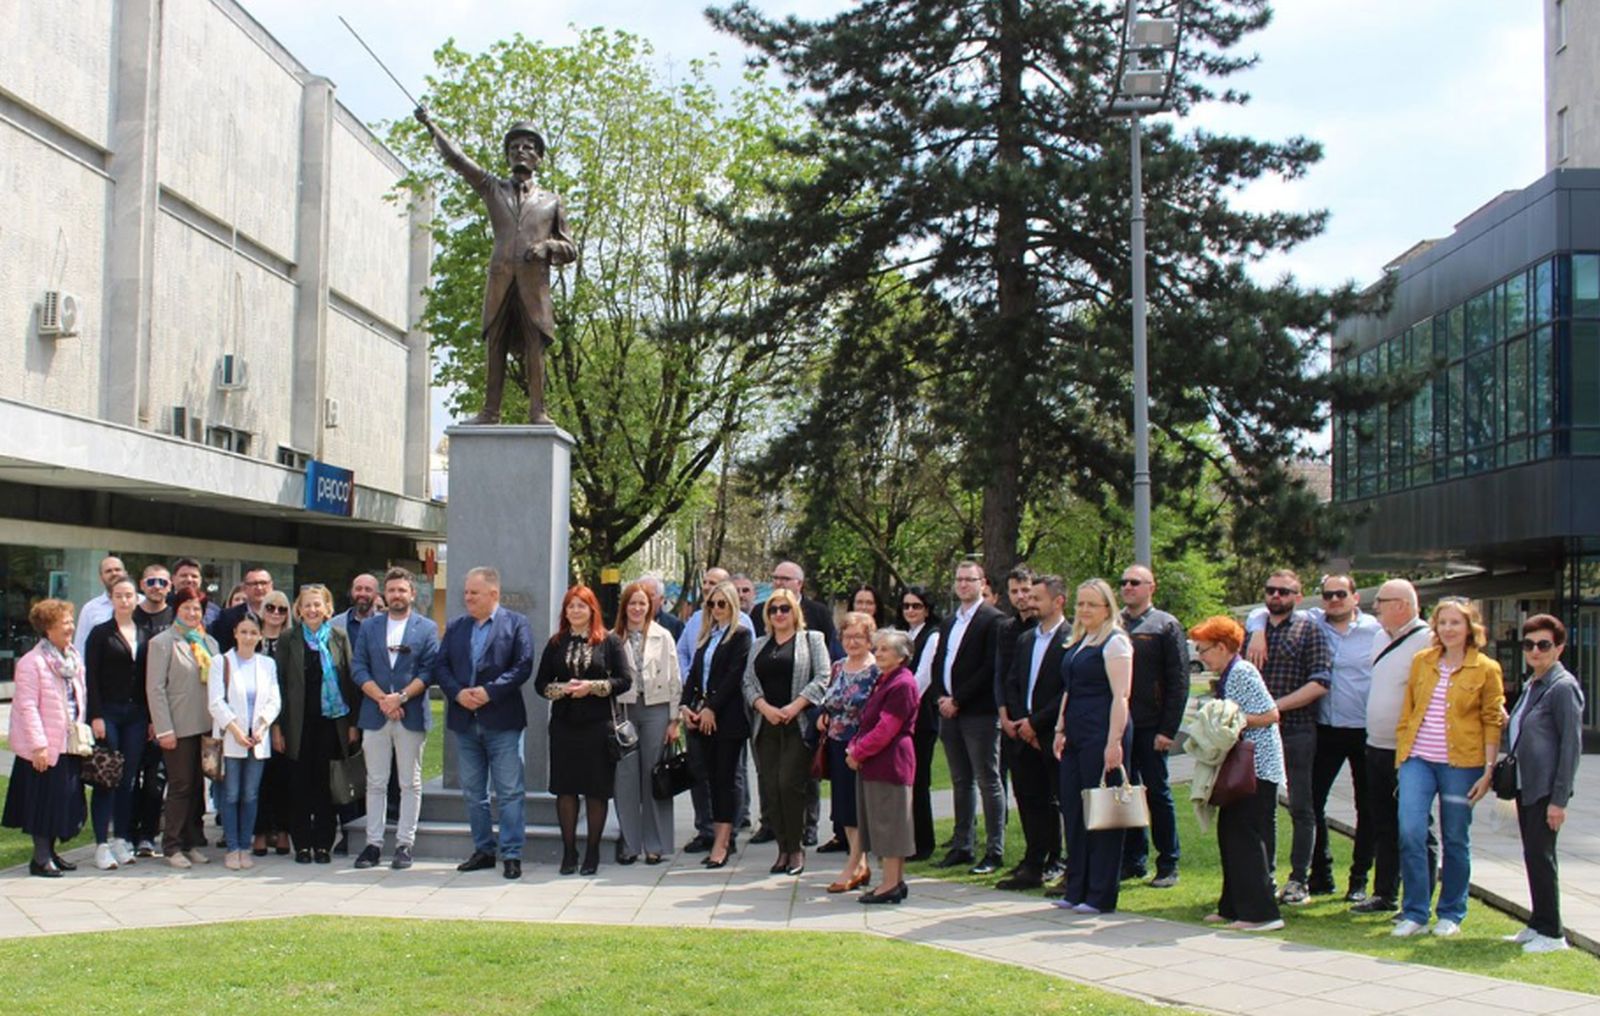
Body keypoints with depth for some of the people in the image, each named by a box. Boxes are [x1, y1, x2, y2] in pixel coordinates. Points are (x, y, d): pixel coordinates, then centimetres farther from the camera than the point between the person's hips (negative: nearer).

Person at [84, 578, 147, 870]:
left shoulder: (144, 636, 10)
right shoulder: (100, 633, 0)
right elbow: (91, 678, -4)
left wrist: (151, 718, 5)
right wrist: (96, 716, -12)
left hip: (136, 714, 3)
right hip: (108, 712, -3)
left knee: (127, 780, 6)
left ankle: (122, 840, 13)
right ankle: (102, 844, 0)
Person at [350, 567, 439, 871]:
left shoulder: (427, 628, 5)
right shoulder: (368, 628, 12)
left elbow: (428, 671, -3)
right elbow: (358, 668, 3)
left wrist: (400, 697, -15)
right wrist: (382, 699, -11)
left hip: (411, 715, -2)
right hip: (374, 714, 2)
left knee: (410, 783, 2)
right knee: (376, 783, 6)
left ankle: (405, 844, 7)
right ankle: (374, 843, 11)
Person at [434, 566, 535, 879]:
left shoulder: (516, 624, -1)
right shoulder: (455, 627, 13)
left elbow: (523, 666, -10)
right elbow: (440, 666, 7)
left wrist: (489, 692, -17)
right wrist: (457, 693, -11)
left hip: (502, 721, -5)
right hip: (465, 722, 5)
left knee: (510, 792, -3)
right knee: (472, 792, 11)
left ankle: (511, 854, 1)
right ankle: (483, 850, 20)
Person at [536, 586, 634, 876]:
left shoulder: (609, 642, 2)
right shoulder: (556, 644, 10)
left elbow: (625, 680, -2)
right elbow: (540, 683, 8)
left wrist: (592, 687, -14)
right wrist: (563, 689, -11)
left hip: (600, 724, -2)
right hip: (564, 724, 2)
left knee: (597, 789, 1)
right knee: (565, 788, 3)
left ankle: (592, 852, 12)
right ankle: (569, 852, 12)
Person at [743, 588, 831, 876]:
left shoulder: (812, 639, 6)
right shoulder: (759, 645, 19)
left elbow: (822, 678, -4)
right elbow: (748, 682, 11)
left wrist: (795, 706, -13)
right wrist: (765, 708, -7)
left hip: (798, 724, -4)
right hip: (766, 725, 4)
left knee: (789, 783, -12)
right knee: (769, 787, -1)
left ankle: (796, 848, -1)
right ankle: (783, 849, 6)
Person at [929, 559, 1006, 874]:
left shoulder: (992, 619, -7)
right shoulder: (949, 622, 18)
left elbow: (990, 668, -14)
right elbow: (938, 662, 18)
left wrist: (958, 700, -14)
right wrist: (942, 698, 1)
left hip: (979, 713, -7)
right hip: (949, 710, 7)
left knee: (988, 782, -3)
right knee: (961, 781, 12)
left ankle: (994, 851, 0)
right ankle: (962, 846, 17)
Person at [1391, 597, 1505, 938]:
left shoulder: (1485, 669, 0)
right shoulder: (1421, 662, 9)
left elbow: (1492, 723, 0)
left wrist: (1488, 771, -6)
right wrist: (1402, 757, 9)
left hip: (1461, 763, -2)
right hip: (1418, 760, 2)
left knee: (1455, 840, 6)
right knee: (1410, 833, -9)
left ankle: (1450, 915, 19)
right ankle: (1414, 913, 1)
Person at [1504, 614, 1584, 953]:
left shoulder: (1563, 687, -13)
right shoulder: (1531, 686, 14)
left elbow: (1571, 745, -16)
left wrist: (1559, 799, -18)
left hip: (1546, 789, -9)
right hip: (1526, 785, 9)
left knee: (1540, 856, -6)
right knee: (1533, 857, 13)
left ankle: (1552, 934, 2)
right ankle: (1538, 925, 21)